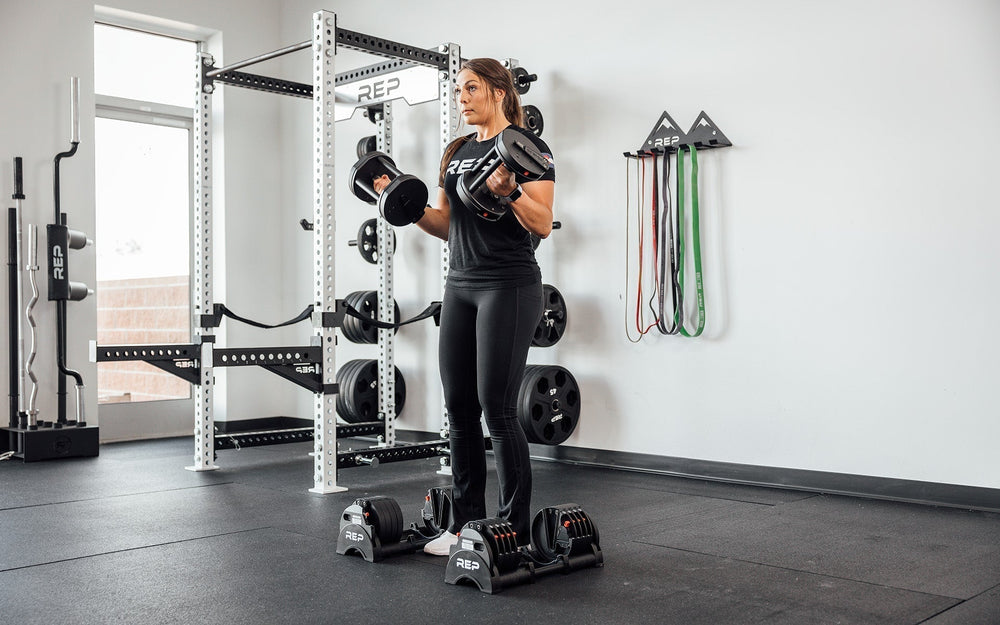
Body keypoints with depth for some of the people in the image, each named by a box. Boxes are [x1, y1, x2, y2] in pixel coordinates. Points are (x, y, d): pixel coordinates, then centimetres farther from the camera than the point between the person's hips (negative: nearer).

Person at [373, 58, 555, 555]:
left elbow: (543, 225, -14)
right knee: (459, 406, 7)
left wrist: (508, 190, -28)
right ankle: (465, 523, 18)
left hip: (509, 286, -7)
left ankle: (516, 532, 4)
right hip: (461, 285, 8)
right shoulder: (458, 152, 17)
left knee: (497, 407, -7)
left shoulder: (527, 146, -6)